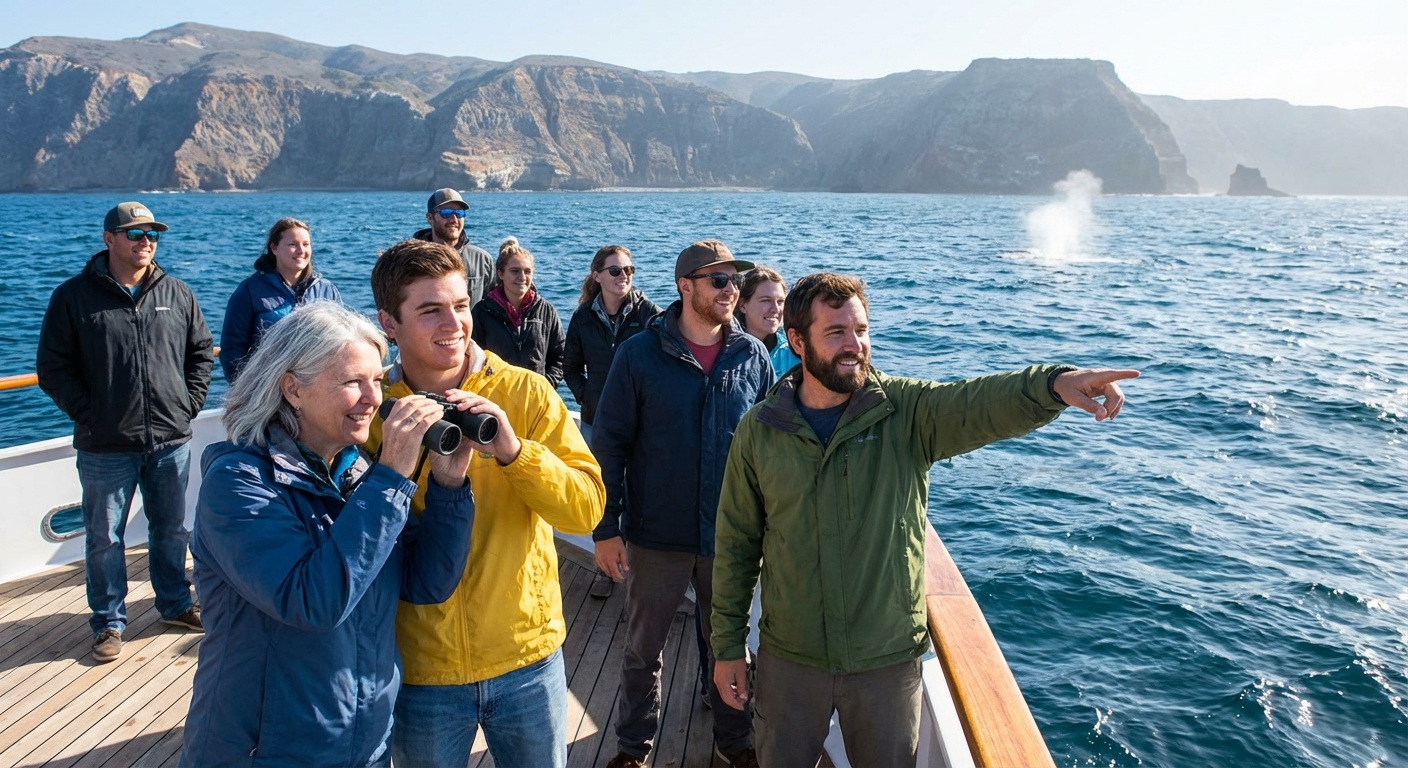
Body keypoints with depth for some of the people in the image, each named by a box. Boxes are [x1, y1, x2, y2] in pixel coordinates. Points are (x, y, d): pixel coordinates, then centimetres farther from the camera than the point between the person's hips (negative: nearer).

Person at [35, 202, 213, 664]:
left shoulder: (177, 295, 4)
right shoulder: (74, 297, -3)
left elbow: (202, 351, 13)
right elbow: (53, 368, -1)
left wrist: (190, 403, 3)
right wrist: (88, 415, -8)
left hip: (172, 440, 3)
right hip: (106, 447, -2)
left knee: (172, 529, 15)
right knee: (104, 538, 8)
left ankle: (175, 604, 33)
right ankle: (108, 622, 24)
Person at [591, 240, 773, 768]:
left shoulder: (753, 357, -2)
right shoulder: (640, 354, -9)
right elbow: (609, 444, -6)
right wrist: (606, 528, -7)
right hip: (657, 535, -2)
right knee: (642, 649, 14)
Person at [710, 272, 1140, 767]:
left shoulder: (908, 412, -10)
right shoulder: (759, 431, -7)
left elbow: (981, 403, -31)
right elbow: (736, 544, -1)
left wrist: (1053, 383, -52)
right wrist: (728, 647, 2)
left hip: (888, 658, 0)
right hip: (789, 657, 0)